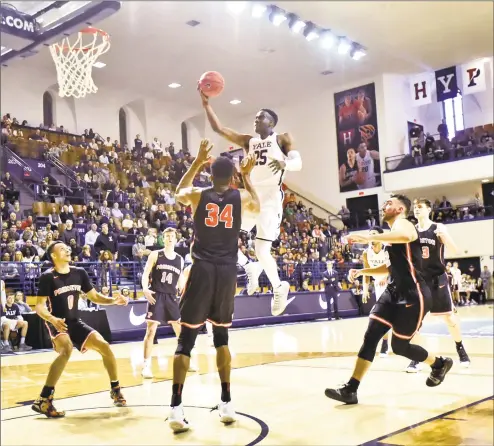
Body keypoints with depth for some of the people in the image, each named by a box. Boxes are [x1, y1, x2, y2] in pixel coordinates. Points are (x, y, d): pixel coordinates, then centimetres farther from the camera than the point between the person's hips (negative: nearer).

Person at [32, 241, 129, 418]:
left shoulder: (79, 273, 2)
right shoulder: (47, 277, -12)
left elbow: (94, 297, 9)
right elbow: (39, 306, -15)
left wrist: (114, 300, -8)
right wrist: (52, 319, -35)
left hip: (75, 322, 5)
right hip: (57, 324, -5)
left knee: (104, 346, -6)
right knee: (66, 350, -34)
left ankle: (115, 389, 15)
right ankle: (43, 400, -28)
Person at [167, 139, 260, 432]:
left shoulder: (197, 195, 0)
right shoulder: (241, 197, 3)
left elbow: (179, 192, 26)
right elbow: (257, 208, 27)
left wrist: (198, 161, 29)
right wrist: (247, 175, 34)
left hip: (203, 270, -2)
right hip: (227, 272, 2)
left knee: (187, 338, 0)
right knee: (222, 336, 17)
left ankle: (176, 408, -7)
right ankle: (227, 403, 19)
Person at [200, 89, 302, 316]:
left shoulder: (282, 139, 0)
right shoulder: (248, 141, 15)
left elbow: (298, 162, -14)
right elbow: (219, 129, 10)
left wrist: (284, 162, -36)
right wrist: (206, 103, 1)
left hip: (271, 199, -6)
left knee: (262, 251, -14)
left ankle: (279, 288, 13)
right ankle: (250, 268, 20)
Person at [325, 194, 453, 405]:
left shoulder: (402, 223, -11)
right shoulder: (393, 233, 18)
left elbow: (405, 236, -39)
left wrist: (369, 237, -40)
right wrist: (361, 271, 19)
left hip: (413, 295, -9)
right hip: (394, 291, 9)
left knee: (399, 346, 1)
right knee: (370, 336, -5)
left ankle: (440, 364, 29)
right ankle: (350, 390, -6)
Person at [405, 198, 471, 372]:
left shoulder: (439, 228, -5)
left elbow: (454, 250, -13)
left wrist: (443, 234, -29)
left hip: (437, 279, -2)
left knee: (449, 316, 5)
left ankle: (461, 349, 27)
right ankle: (416, 358, 6)